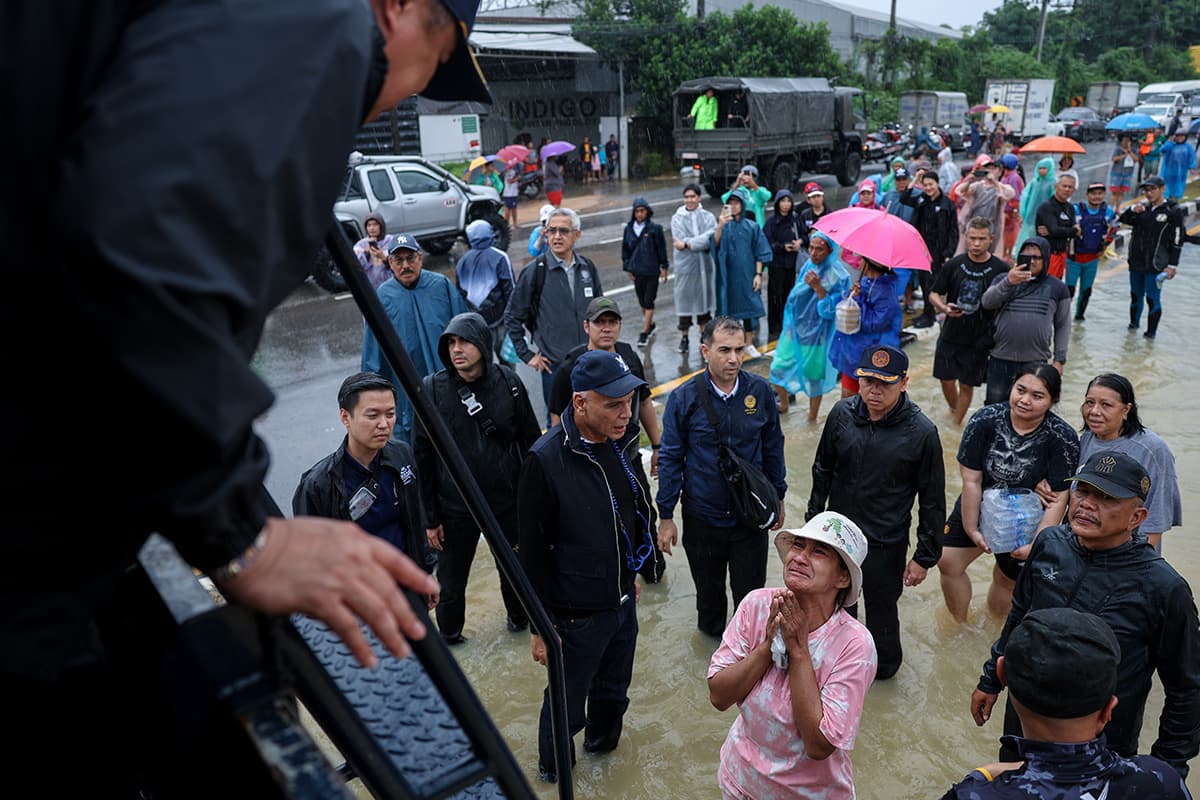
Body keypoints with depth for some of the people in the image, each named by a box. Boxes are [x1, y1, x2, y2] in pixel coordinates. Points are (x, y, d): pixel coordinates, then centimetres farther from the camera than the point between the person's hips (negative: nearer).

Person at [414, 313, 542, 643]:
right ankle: (448, 636, 42)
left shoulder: (508, 382, -9)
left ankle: (520, 617, 50)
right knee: (451, 579, 14)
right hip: (455, 507, -1)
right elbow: (423, 458, -7)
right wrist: (429, 518, -5)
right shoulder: (431, 390, -12)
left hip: (508, 501, 1)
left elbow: (530, 440, 0)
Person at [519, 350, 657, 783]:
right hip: (577, 614, -6)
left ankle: (603, 742, 54)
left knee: (614, 690, 26)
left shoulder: (621, 443, -5)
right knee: (567, 704, 16)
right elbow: (534, 552, -18)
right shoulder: (546, 460, -25)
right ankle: (553, 770, 44)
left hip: (623, 601, 6)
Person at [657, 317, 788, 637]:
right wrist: (666, 517, -4)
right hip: (701, 517, 0)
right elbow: (670, 458, -6)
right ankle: (712, 635, 48)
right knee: (709, 591, 20)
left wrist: (778, 496, 12)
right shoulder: (684, 398, -13)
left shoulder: (760, 391, -8)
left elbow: (773, 447, 6)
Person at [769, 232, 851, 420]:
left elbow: (831, 310, -21)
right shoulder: (808, 266, 1)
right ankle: (782, 404, 36)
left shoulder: (839, 276, -16)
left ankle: (812, 418, 28)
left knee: (814, 376, 9)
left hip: (818, 335, -5)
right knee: (779, 367, 10)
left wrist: (818, 288, -26)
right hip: (795, 328, 5)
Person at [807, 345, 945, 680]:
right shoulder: (842, 413, -10)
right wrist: (814, 517, 10)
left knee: (882, 614, 16)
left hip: (885, 546, -3)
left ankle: (885, 667, 45)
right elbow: (823, 470, 5)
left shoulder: (922, 432, -18)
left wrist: (925, 557, -5)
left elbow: (932, 501, -9)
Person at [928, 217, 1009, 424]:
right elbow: (934, 293, 4)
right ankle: (954, 411, 39)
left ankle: (957, 425, 22)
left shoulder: (1001, 269, -6)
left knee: (967, 385, 6)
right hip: (950, 335, 2)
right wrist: (943, 307, -16)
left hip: (979, 340, -2)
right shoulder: (953, 265, -2)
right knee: (947, 380, 11)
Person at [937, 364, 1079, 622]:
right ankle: (959, 624, 29)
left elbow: (1059, 499, -18)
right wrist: (971, 530, -10)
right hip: (977, 507, 2)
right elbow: (971, 480, -14)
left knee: (1006, 579, 11)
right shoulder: (985, 420, -19)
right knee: (947, 562, 4)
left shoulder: (1062, 438, -21)